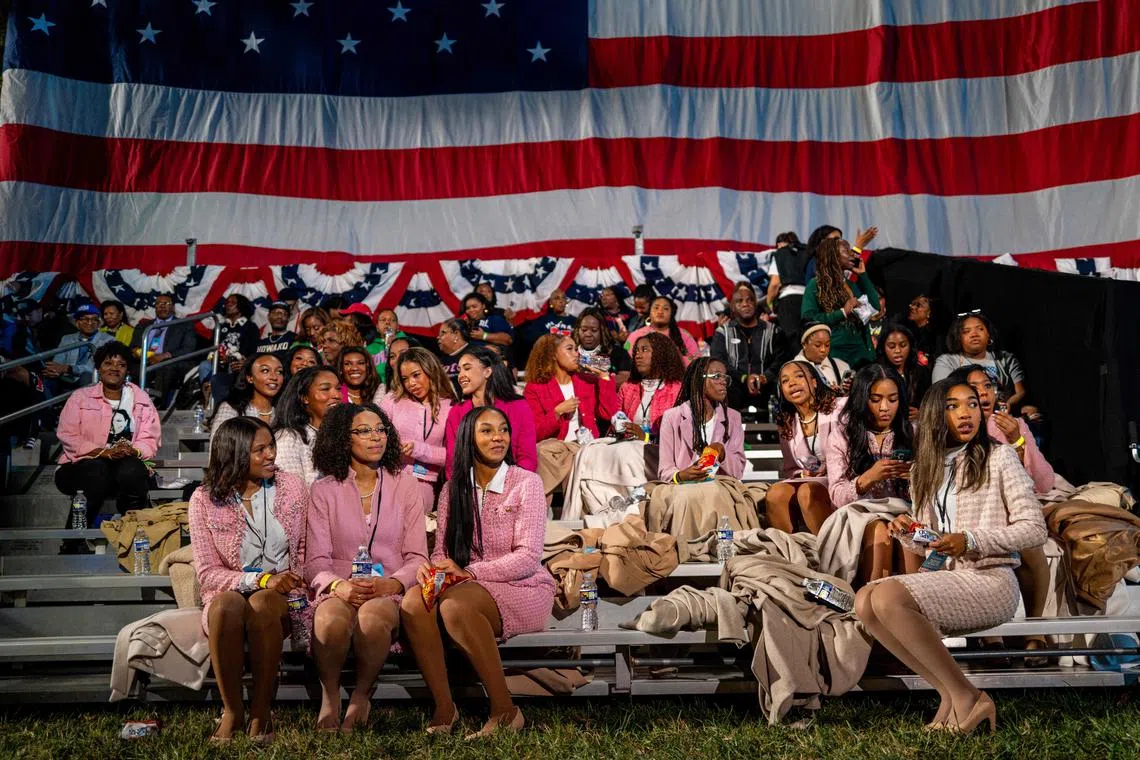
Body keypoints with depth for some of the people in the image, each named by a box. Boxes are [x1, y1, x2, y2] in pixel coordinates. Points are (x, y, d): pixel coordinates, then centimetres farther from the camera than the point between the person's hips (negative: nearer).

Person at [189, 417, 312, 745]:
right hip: (229, 594, 0)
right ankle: (232, 712, -21)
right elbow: (207, 574, -6)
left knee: (262, 605, -35)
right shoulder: (204, 500, -3)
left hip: (281, 597, 0)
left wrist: (293, 585, -11)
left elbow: (304, 551, 9)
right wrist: (260, 579, -21)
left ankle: (261, 713, -22)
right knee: (226, 605, -36)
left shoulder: (292, 488, 3)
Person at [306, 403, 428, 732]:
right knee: (330, 620, -37)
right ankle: (329, 697, -12)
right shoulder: (324, 489, 10)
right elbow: (316, 560, 2)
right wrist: (339, 585, -20)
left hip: (390, 591, 0)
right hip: (340, 589, 0)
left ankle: (362, 696, -11)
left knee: (372, 617, -37)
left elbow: (417, 557, 6)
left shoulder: (405, 485, 12)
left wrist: (392, 583, -15)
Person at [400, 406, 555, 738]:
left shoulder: (526, 483, -5)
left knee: (455, 605, -34)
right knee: (413, 602, -26)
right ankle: (444, 708, -16)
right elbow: (442, 551, 8)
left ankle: (504, 711, -24)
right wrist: (433, 568, -17)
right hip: (469, 588, 5)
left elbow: (528, 558, -13)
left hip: (525, 589, -4)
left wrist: (468, 572, -20)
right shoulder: (453, 489, 10)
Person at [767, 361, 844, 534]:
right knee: (775, 493, -26)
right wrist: (802, 474, -8)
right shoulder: (786, 423, 14)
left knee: (807, 492, -34)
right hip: (805, 480, 4)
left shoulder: (838, 408, -1)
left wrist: (827, 470, -18)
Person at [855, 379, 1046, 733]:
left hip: (991, 581, -6)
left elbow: (1035, 528, -5)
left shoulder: (999, 458, 1)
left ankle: (966, 696, -14)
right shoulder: (924, 470, 16)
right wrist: (907, 534, -4)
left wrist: (971, 541, -18)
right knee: (865, 600, -19)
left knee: (889, 596, -29)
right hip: (948, 577, 6)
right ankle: (949, 692, -11)